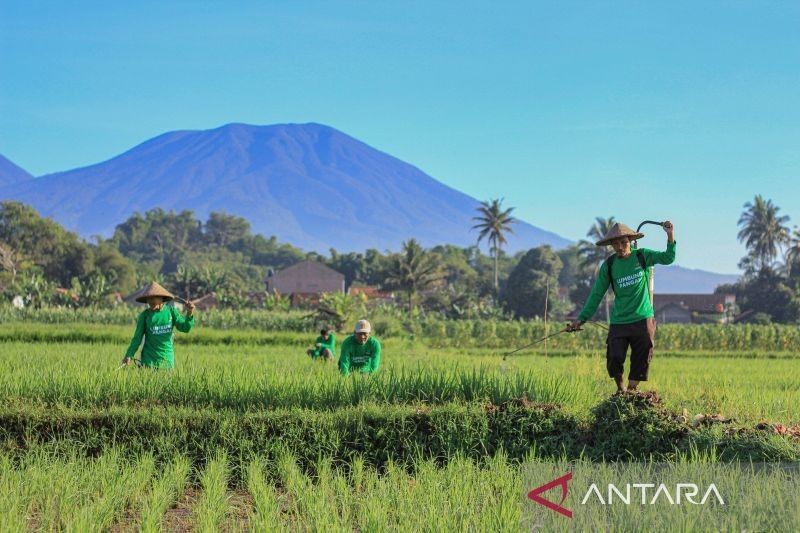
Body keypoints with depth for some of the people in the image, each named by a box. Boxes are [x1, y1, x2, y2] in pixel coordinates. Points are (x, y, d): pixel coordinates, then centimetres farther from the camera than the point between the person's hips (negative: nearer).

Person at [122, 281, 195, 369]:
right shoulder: (144, 315, -2)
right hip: (149, 359, -1)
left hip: (167, 359, 1)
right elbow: (137, 337, 0)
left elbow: (185, 328, -1)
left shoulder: (171, 311, 2)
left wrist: (189, 314, -19)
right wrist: (129, 355, -8)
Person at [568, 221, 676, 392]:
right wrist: (581, 319, -1)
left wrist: (670, 235, -22)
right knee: (614, 359, -9)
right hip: (618, 321, 0)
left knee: (640, 361, 1)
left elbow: (668, 258, -7)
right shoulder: (608, 266, 1)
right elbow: (596, 295, 4)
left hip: (643, 319, 0)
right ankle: (620, 388, 18)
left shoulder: (642, 256, 1)